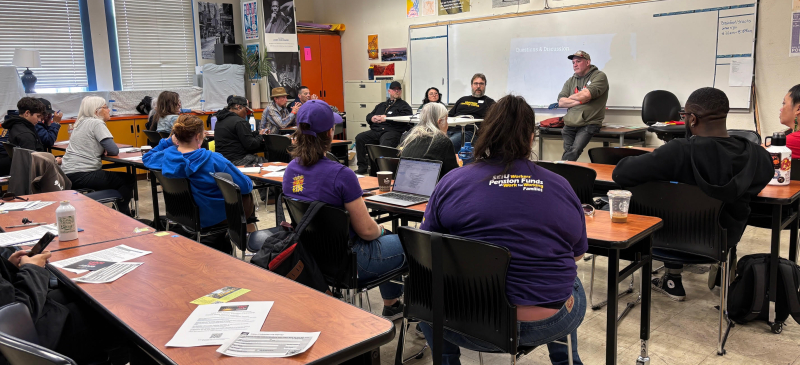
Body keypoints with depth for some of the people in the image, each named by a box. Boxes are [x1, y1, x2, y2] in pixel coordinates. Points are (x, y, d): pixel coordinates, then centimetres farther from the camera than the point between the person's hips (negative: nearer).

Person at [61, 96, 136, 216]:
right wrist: (106, 150, 5)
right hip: (81, 176, -10)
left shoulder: (81, 122, 17)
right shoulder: (96, 123, -10)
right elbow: (114, 150, -18)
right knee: (128, 180, 0)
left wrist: (103, 150, 8)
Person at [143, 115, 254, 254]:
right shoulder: (214, 160, -27)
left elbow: (147, 158, 16)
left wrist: (169, 142, 8)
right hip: (214, 219, -6)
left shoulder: (166, 157, -11)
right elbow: (246, 186, -22)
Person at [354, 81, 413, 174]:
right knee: (359, 138, -18)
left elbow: (404, 118, -7)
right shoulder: (381, 105, 32)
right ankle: (362, 167, -14)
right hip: (376, 131, 6)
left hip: (392, 131, -6)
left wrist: (386, 118, -9)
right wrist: (372, 118, 6)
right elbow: (368, 116, 32)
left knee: (384, 145, -37)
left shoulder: (404, 105, 14)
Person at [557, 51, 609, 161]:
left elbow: (586, 95, -13)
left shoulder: (599, 76, 4)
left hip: (589, 124, -5)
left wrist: (571, 97, 5)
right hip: (569, 125, 5)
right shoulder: (570, 81, 20)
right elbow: (561, 102, 7)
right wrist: (580, 101, -6)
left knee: (574, 151, -22)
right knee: (568, 151, -6)